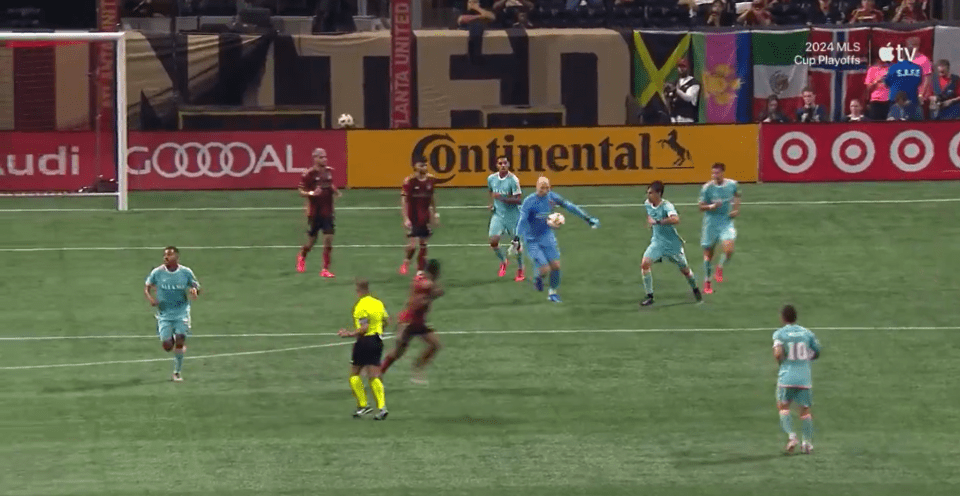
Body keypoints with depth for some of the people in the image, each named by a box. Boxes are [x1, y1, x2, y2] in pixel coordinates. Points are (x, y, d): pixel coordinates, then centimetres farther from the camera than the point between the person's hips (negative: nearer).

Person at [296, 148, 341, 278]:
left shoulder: (330, 171, 4)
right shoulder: (308, 174, -12)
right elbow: (301, 192, -8)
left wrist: (335, 191, 2)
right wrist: (311, 193, -27)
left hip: (327, 212, 4)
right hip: (314, 212, -4)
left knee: (328, 239, -5)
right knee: (311, 241, 6)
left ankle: (325, 269, 1)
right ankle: (301, 256, 40)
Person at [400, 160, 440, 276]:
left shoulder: (430, 180, 2)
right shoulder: (409, 181, -13)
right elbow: (404, 200, -13)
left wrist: (434, 213, 16)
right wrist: (406, 218, -19)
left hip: (425, 218, 5)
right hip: (413, 218, -5)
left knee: (423, 244, 6)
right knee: (414, 244, -12)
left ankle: (420, 271, 14)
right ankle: (406, 261, 17)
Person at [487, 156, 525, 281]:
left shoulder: (513, 180, -16)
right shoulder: (491, 178, 0)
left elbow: (518, 200, -18)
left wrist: (503, 198, -29)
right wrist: (492, 203, 6)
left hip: (512, 215, -3)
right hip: (497, 214, 3)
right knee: (493, 241, -11)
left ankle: (520, 270, 24)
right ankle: (503, 261, 17)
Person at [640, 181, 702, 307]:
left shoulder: (666, 206, -26)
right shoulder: (648, 204, -4)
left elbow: (676, 219, -47)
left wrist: (657, 222, -48)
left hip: (672, 243, -5)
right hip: (657, 242, 5)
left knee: (684, 270, 12)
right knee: (644, 264, -18)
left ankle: (695, 290, 42)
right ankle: (649, 296, -10)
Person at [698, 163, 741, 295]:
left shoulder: (732, 185, -3)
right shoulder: (707, 188, -10)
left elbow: (737, 196, 21)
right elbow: (701, 207, -5)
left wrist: (736, 209, 6)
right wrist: (711, 206, -25)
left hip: (726, 221, 1)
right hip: (711, 221, -1)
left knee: (729, 249, -20)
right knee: (708, 253, 5)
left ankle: (720, 267, 12)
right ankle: (707, 281, 24)